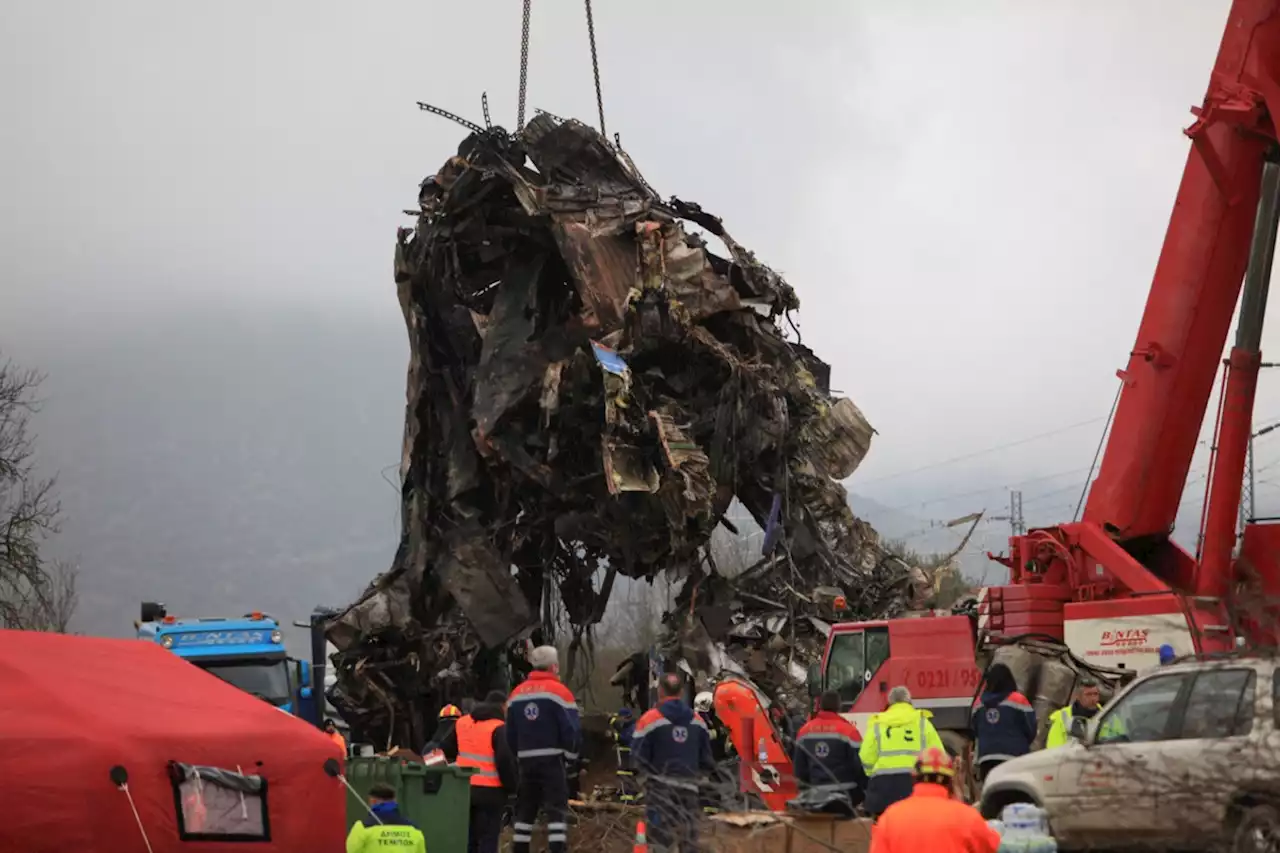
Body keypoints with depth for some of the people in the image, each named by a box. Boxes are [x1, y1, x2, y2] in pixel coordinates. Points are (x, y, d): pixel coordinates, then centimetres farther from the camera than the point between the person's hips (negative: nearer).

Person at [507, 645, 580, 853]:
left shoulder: (517, 693, 11)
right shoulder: (558, 691, -7)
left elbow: (510, 733, 15)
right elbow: (571, 730, -11)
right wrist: (571, 756, 2)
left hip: (526, 760, 6)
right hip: (552, 759, -5)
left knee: (525, 809, 13)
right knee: (557, 809, -7)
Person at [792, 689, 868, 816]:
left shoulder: (805, 731, 6)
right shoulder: (848, 730, -10)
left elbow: (799, 766, 13)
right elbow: (859, 763, -8)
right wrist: (867, 791, 4)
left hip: (818, 794, 5)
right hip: (845, 794, -5)